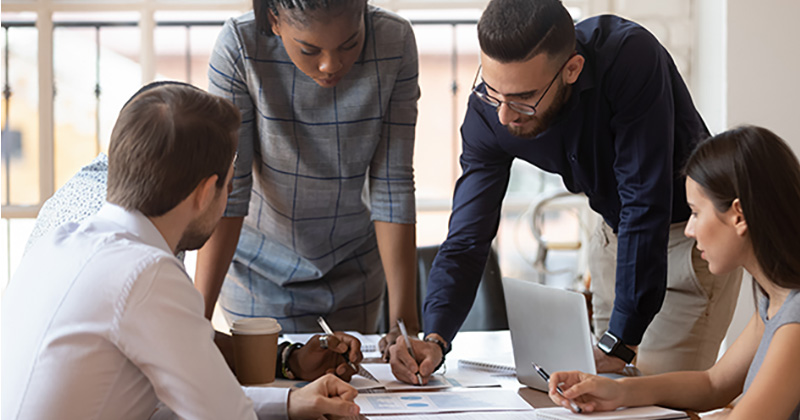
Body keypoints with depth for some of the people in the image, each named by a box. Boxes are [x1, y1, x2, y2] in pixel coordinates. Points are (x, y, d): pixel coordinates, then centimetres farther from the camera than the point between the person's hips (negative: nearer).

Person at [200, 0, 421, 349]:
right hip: (262, 267, -2)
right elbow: (226, 189, -24)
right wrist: (198, 316, -28)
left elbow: (393, 185, -18)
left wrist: (404, 316, -20)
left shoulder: (395, 43, -21)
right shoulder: (238, 48, -26)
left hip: (353, 265, 2)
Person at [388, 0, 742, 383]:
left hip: (690, 226, -5)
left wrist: (620, 343, -35)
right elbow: (467, 237, -16)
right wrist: (434, 338, -33)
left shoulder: (630, 57, -35)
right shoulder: (488, 112, -18)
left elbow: (646, 206, -34)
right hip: (615, 232, 5)